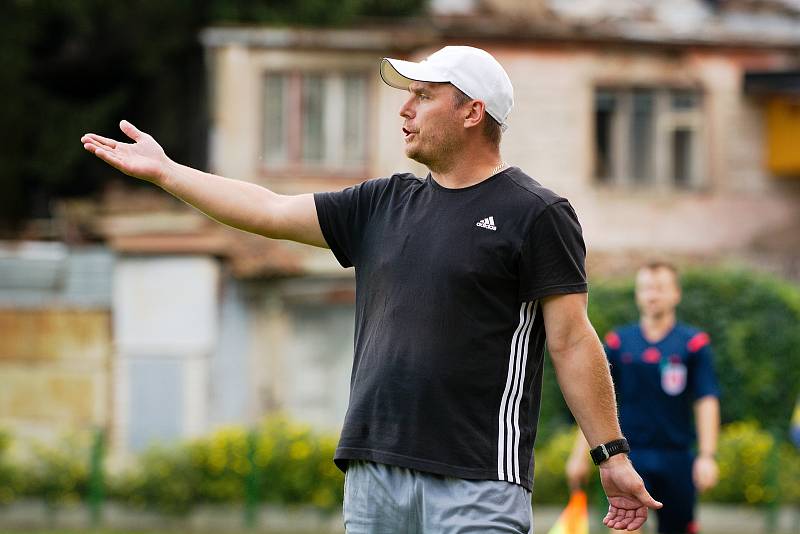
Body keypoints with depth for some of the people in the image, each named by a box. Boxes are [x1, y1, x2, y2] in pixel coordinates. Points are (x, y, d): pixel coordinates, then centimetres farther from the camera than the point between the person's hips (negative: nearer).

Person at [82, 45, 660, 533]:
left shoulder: (536, 214, -2)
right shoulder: (382, 204, 16)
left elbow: (572, 342, -5)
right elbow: (271, 212, 18)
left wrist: (612, 455, -9)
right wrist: (162, 170, 18)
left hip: (477, 482, -6)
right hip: (374, 469, 6)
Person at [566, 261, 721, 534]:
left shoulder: (693, 342, 2)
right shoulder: (619, 342, 6)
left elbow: (706, 400, -3)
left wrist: (707, 456, -12)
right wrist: (579, 454, 6)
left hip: (676, 458, 0)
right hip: (630, 455, 0)